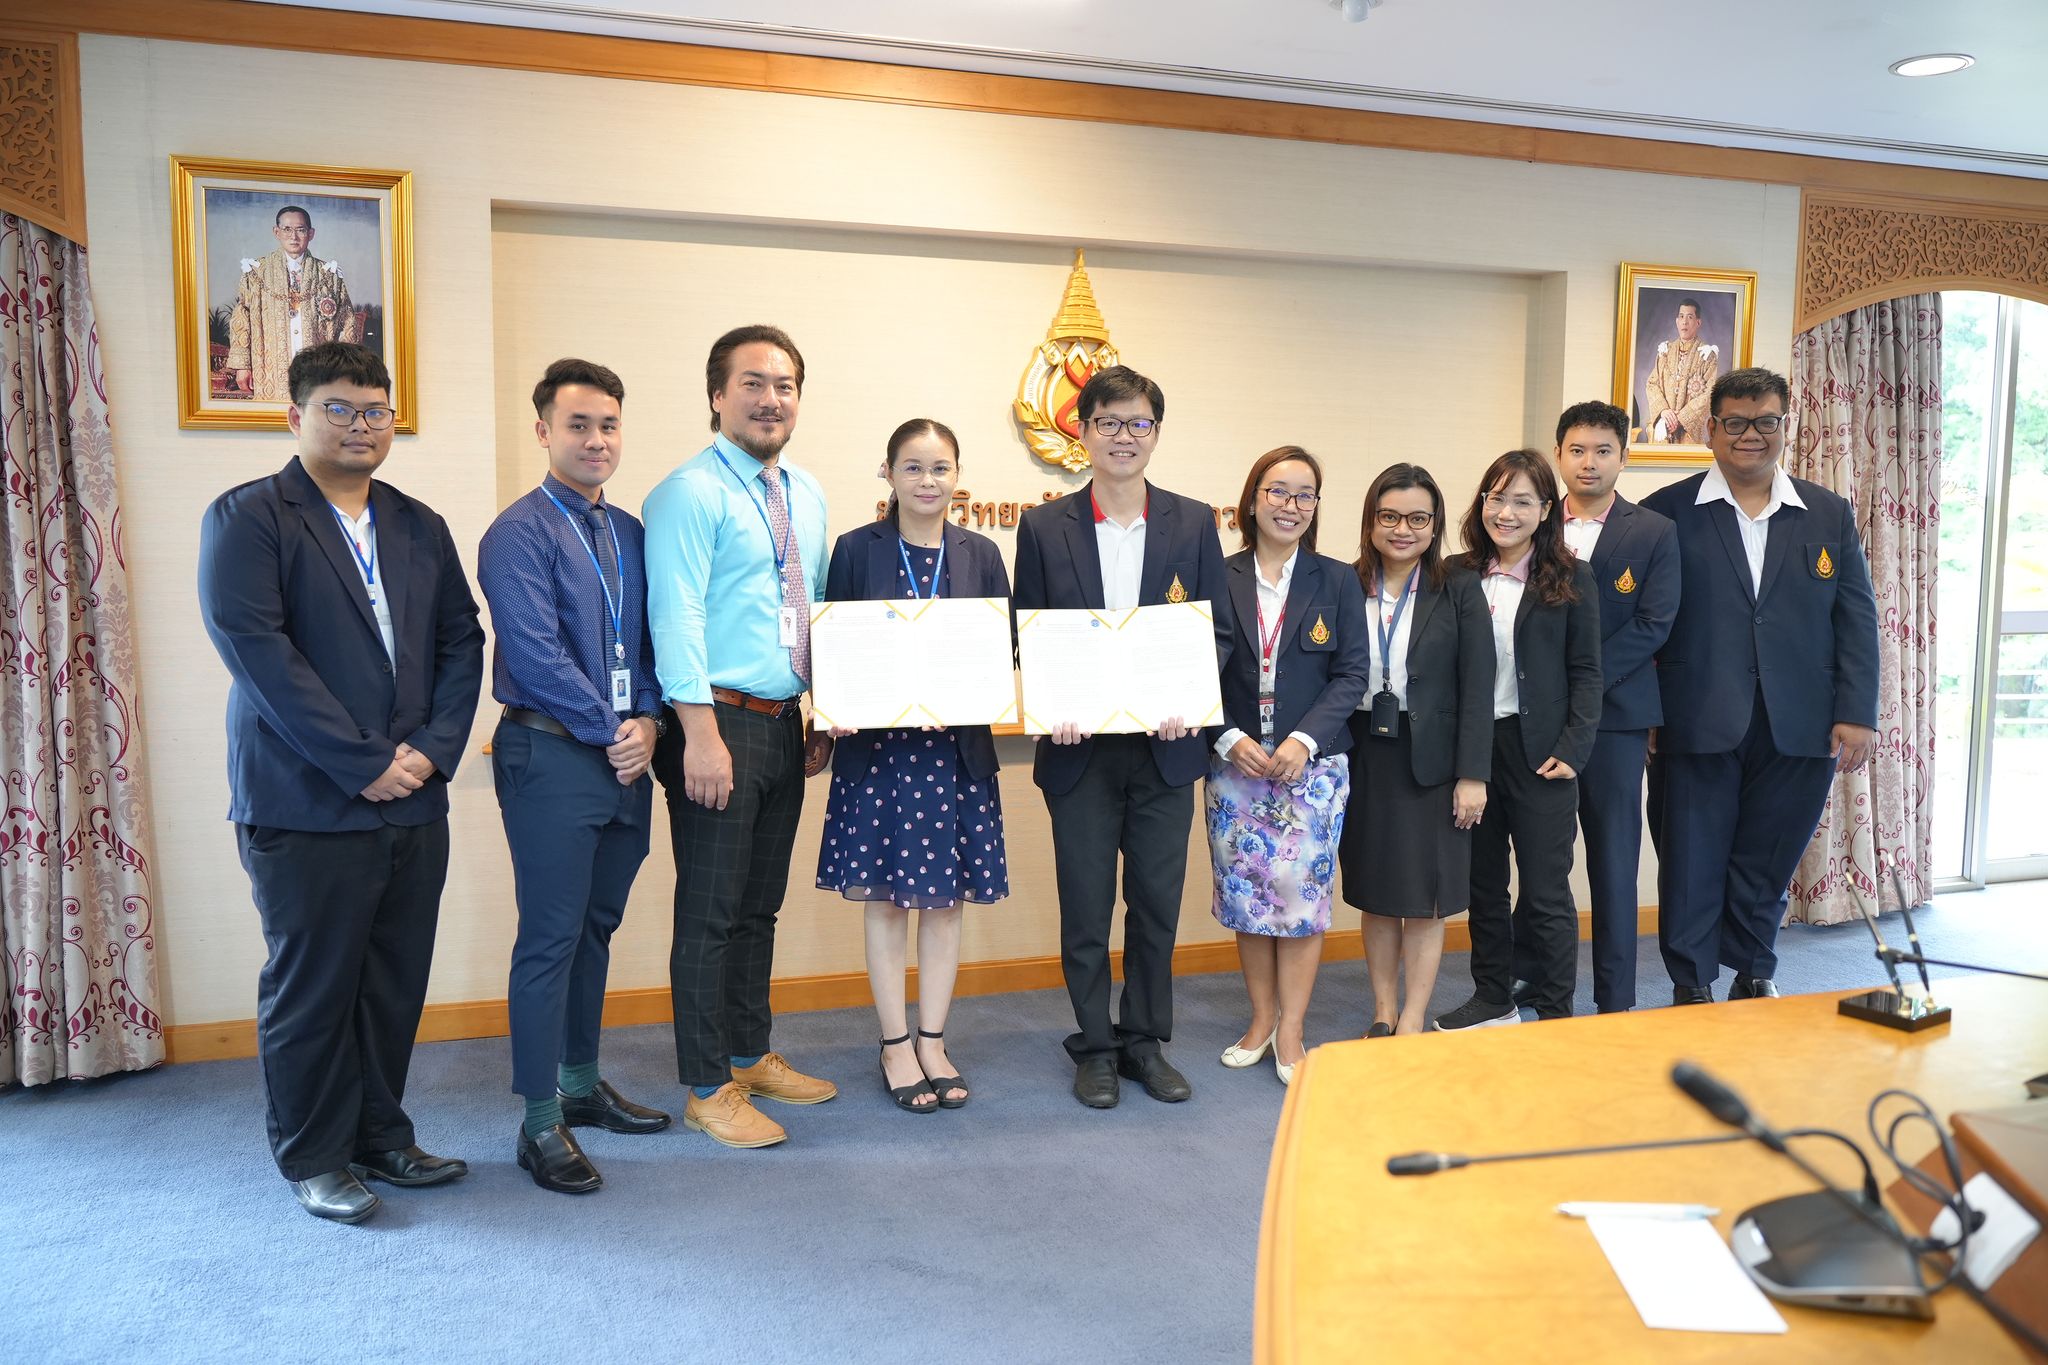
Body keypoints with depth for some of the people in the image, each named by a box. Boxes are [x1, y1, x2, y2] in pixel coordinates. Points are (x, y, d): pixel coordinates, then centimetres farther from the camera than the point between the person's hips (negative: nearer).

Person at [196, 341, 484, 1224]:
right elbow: (254, 647, -14)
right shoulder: (246, 518, -3)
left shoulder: (420, 528, 14)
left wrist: (432, 747, -6)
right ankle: (313, 1159, 22)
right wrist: (362, 763, -16)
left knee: (395, 984, 12)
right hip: (306, 809, -5)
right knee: (310, 988, 6)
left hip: (413, 802, 5)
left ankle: (379, 1136, 28)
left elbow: (461, 641, 10)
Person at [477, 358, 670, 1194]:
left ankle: (581, 1083, 31)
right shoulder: (518, 534, -9)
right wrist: (607, 732, -12)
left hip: (625, 754, 7)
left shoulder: (629, 533, 13)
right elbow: (536, 653, -16)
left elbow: (648, 642, 12)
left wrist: (647, 722, -4)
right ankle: (541, 1124, 9)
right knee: (550, 938, -2)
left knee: (597, 927, 16)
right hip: (551, 756, -7)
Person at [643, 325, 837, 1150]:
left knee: (760, 905, 17)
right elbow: (677, 616, -17)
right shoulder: (690, 493, -10)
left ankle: (751, 1057, 32)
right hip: (719, 722, -8)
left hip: (784, 723, 8)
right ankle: (707, 1090, 13)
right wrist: (702, 733, -23)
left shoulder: (806, 495, 14)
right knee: (710, 913, 1)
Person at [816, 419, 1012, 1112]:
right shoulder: (857, 550, -1)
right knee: (885, 896, 5)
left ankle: (933, 1042, 23)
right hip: (877, 744, -2)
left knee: (945, 897, 9)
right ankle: (896, 1046, 19)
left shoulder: (980, 555, 5)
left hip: (958, 746, 2)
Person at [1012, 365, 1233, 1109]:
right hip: (1079, 747, -1)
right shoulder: (1043, 526, 2)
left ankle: (1146, 1041, 26)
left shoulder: (1194, 522, 4)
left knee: (1157, 903, 10)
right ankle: (1094, 1046, 23)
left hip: (1165, 744, 1)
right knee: (1085, 906, 7)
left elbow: (1219, 631, 4)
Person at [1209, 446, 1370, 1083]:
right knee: (1244, 893, 7)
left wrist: (1305, 740, -14)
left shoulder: (1338, 582, 4)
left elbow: (1351, 674, -1)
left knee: (1301, 890, -1)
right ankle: (1261, 1019, 24)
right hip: (1235, 762, 1)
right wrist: (1230, 739, -12)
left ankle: (1290, 1031, 13)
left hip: (1312, 763, -1)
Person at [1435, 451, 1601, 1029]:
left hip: (1539, 753, -3)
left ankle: (1555, 1014, 15)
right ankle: (1492, 999, 28)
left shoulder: (1570, 580, -2)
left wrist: (1573, 748, -11)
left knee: (1545, 890, 3)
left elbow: (1586, 671, -2)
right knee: (1483, 883, 14)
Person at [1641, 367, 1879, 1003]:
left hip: (1799, 729, 3)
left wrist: (1857, 714, 0)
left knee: (1768, 862, 12)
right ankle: (1691, 986, 18)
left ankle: (1754, 974, 31)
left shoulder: (1829, 515, 9)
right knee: (1692, 863, 4)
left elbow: (1857, 620, 7)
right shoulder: (1666, 512, 0)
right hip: (1698, 727, -2)